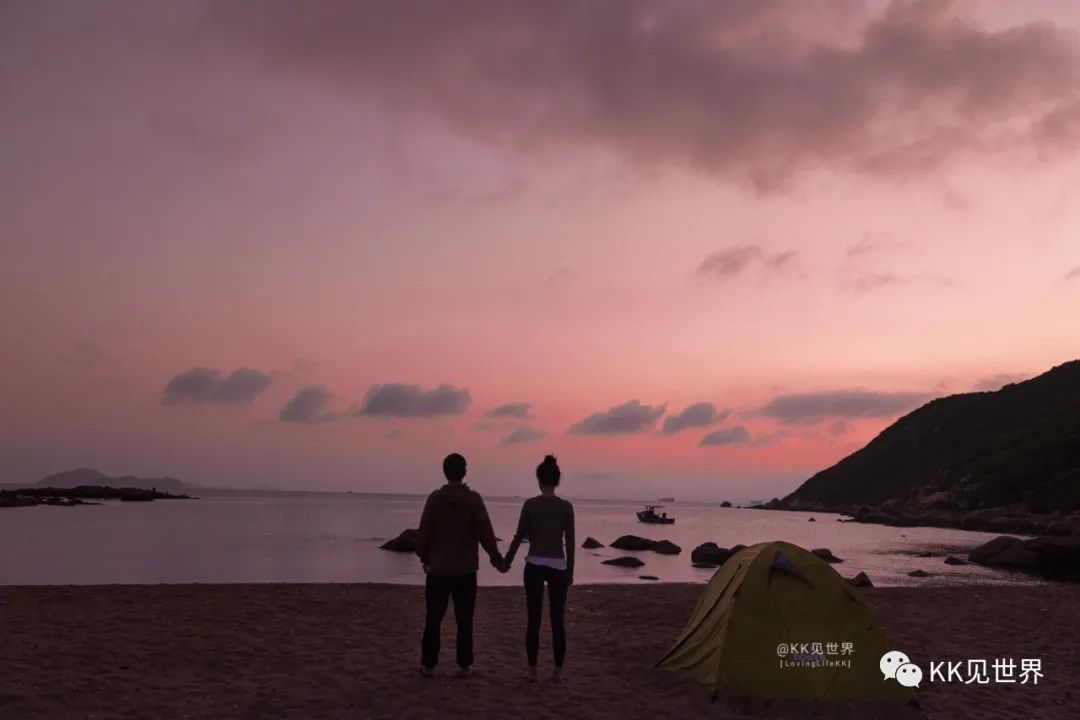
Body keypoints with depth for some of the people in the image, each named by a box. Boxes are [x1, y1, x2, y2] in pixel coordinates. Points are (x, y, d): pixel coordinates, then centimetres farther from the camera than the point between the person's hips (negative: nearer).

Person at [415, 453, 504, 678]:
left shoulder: (435, 498, -6)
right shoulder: (474, 499, -8)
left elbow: (423, 532, -3)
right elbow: (485, 532, -7)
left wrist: (424, 557, 13)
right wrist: (496, 557, 6)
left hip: (438, 569, 0)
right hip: (466, 570, 0)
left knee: (433, 619, 8)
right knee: (464, 619, 7)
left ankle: (428, 665, 12)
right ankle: (464, 665, 9)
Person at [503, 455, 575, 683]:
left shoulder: (530, 504, -7)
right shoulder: (566, 506, -5)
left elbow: (519, 536, -3)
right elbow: (570, 542, -2)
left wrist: (506, 560, 13)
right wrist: (570, 571, 9)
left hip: (534, 566, 0)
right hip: (557, 567, 0)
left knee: (534, 620, 7)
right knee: (558, 620, 7)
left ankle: (532, 671, 9)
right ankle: (558, 671, 10)